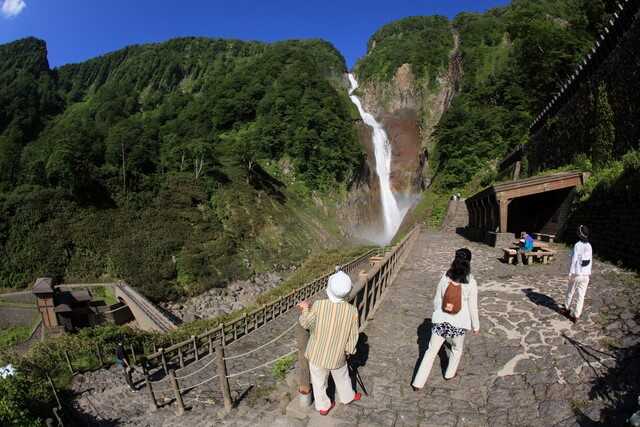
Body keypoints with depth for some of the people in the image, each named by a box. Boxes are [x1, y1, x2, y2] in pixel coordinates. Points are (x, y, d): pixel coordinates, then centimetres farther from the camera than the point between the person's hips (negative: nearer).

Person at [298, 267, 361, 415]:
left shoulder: (319, 305, -29)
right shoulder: (352, 311, -22)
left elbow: (306, 323, -14)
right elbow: (353, 336, -9)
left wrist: (305, 309, 4)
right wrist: (349, 350, 10)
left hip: (317, 354, -1)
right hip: (337, 356, 2)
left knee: (319, 381, 24)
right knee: (342, 377, 31)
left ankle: (323, 406, 45)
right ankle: (348, 396, 55)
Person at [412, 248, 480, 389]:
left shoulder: (445, 278, -8)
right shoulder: (470, 283, -14)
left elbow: (437, 300, 0)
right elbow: (473, 307, -7)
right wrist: (476, 326, 7)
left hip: (440, 321, 1)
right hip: (459, 323, -1)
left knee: (431, 350, 10)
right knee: (457, 349, 28)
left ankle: (418, 383, 12)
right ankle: (450, 374, 46)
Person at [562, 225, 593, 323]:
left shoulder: (577, 245, -16)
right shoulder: (589, 246, 2)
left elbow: (574, 260, -16)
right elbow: (590, 261, 8)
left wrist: (570, 273, -10)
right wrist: (589, 273, 18)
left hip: (576, 274, -5)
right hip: (586, 275, 5)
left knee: (570, 292, 16)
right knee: (581, 295, 7)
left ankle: (567, 309, 34)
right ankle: (576, 316, 9)